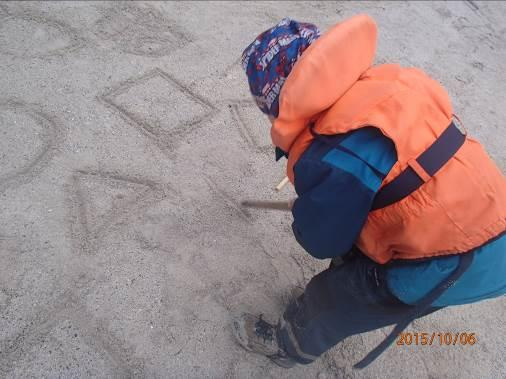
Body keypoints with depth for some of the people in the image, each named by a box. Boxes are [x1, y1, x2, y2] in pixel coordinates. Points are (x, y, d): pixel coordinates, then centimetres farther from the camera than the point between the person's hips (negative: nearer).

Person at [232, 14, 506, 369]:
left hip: (454, 267, -7)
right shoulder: (391, 81, -3)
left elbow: (322, 242, -10)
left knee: (336, 294, 13)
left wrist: (307, 215, 13)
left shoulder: (332, 158, -27)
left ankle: (289, 345, 42)